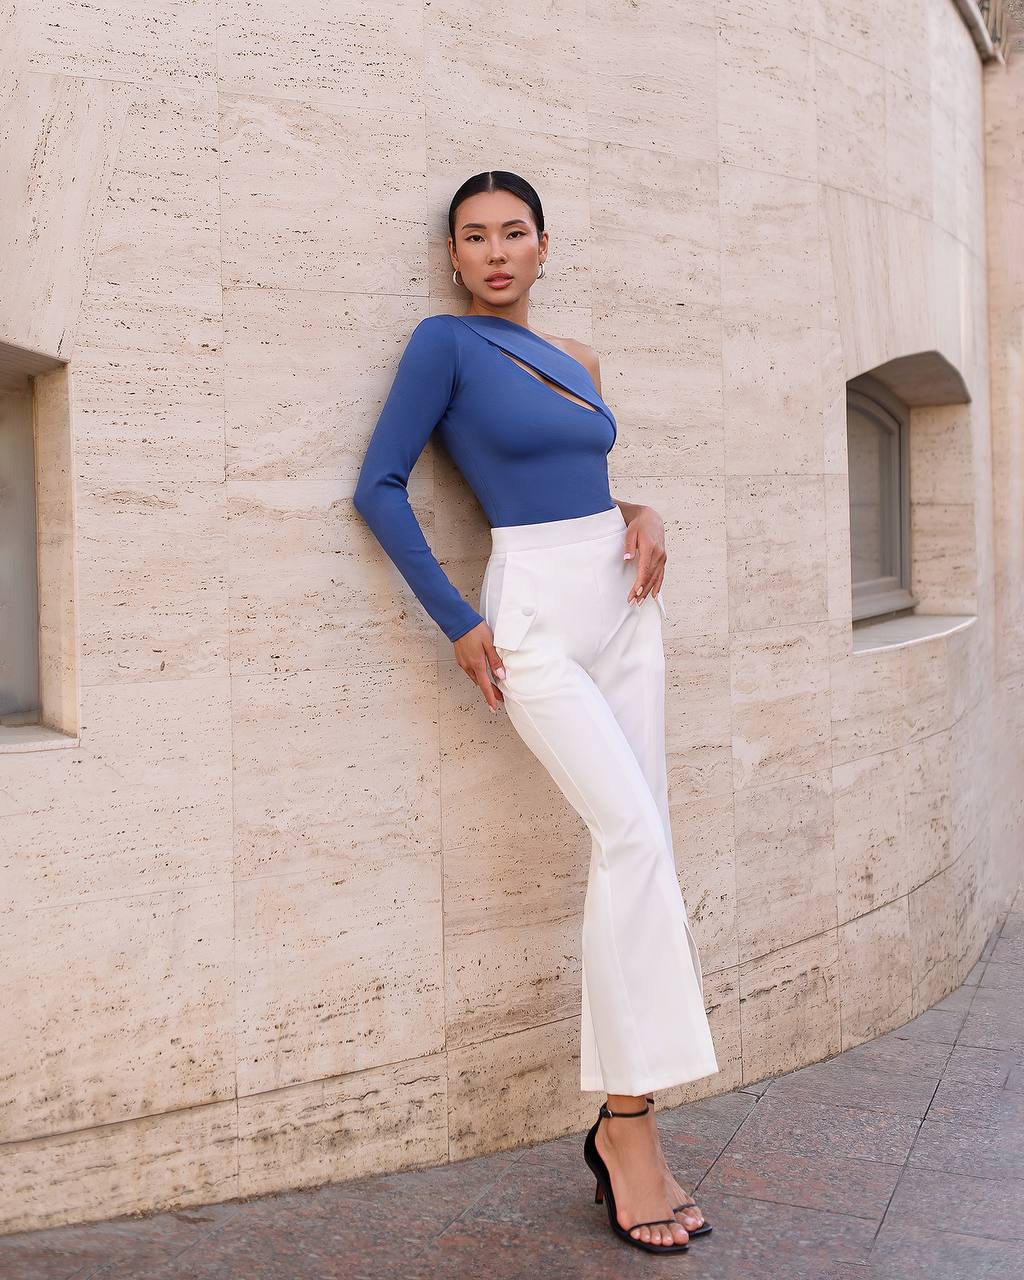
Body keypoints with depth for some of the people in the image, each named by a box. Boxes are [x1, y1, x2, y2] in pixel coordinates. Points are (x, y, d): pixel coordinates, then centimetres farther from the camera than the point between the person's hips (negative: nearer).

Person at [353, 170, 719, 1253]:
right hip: (534, 616, -7)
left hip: (623, 604, 7)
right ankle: (628, 1122, -9)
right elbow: (379, 485, -6)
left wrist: (643, 516, 2)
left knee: (641, 845, 1)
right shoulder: (445, 342, -2)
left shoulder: (576, 361, 16)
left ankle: (625, 1122, 9)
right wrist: (457, 621, -10)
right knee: (633, 832, -19)